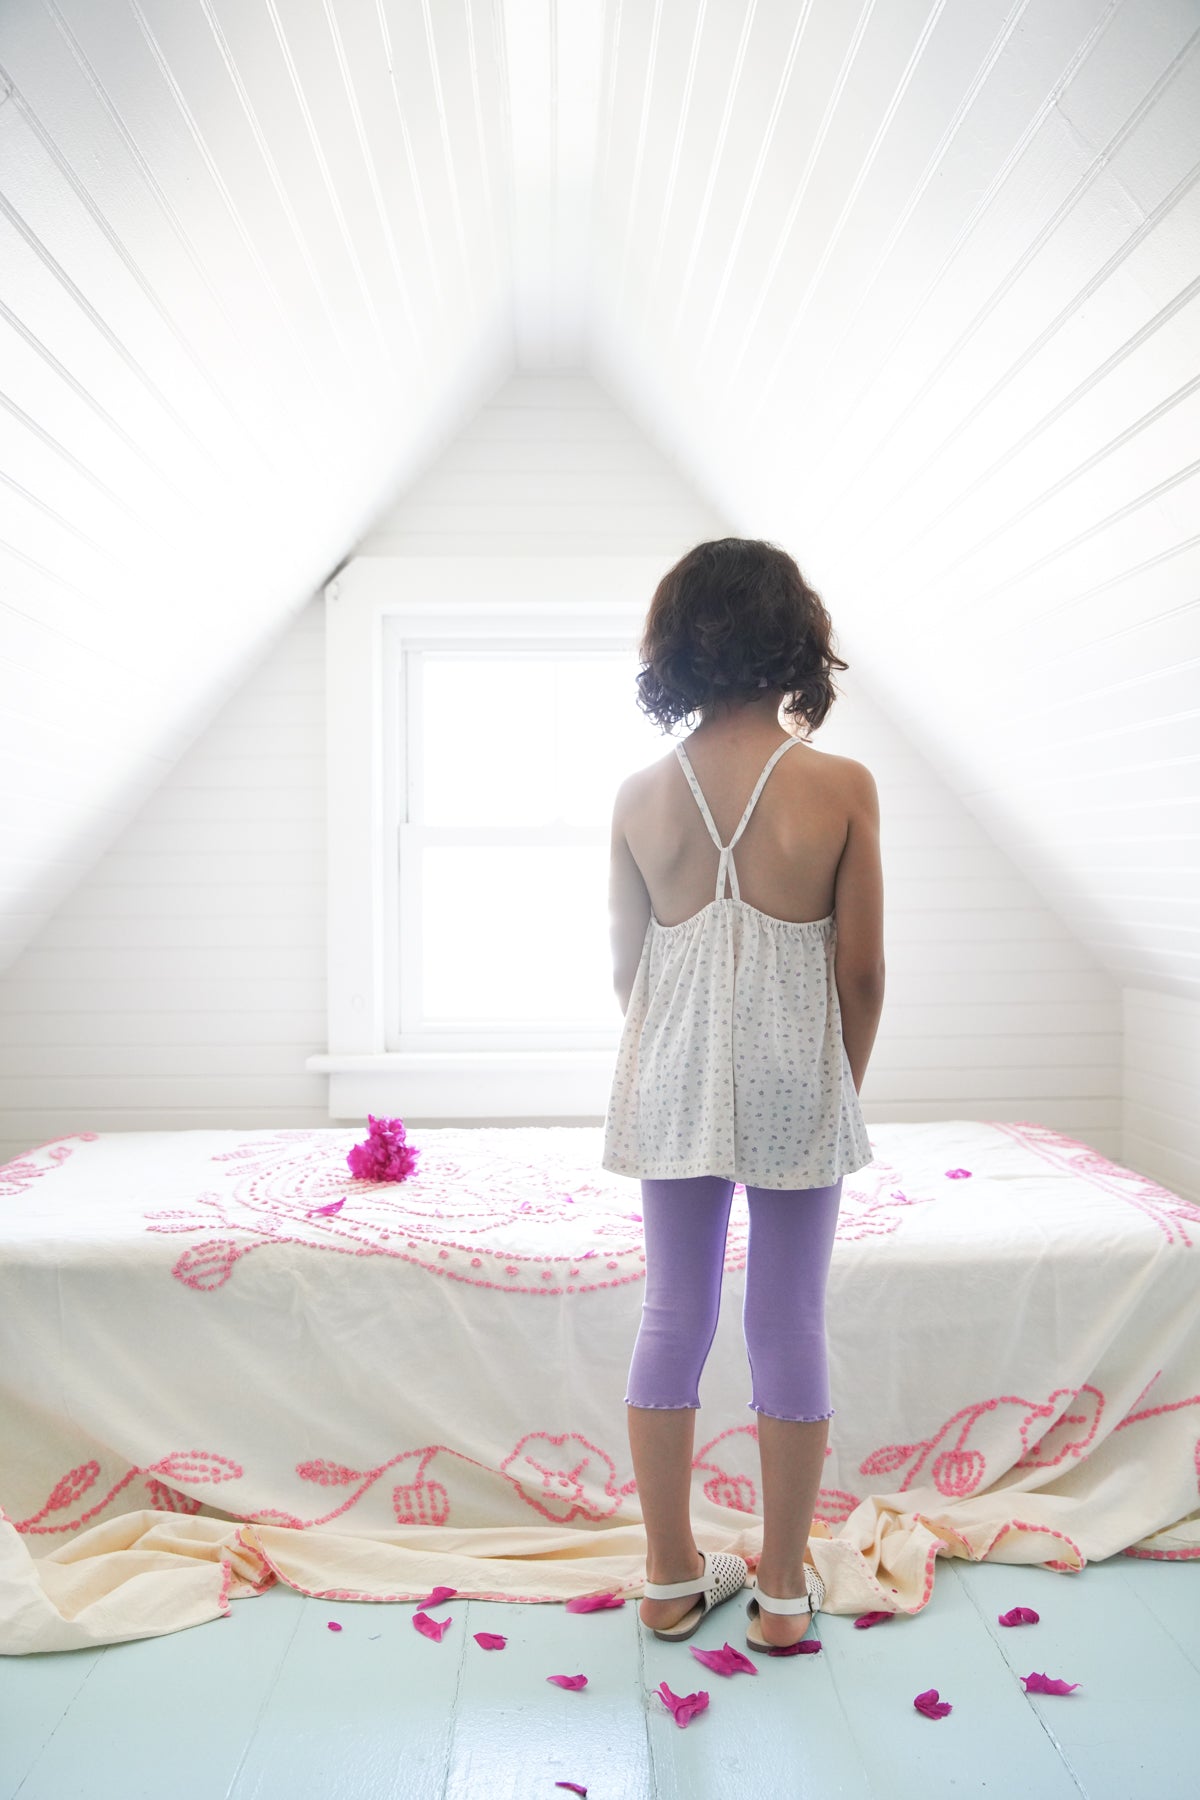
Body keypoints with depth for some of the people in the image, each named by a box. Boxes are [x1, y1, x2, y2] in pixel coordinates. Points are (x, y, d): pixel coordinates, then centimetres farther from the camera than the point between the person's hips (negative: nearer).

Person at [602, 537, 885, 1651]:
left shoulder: (641, 796, -4)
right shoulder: (841, 787, -10)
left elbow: (626, 968, 3)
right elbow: (861, 974, -6)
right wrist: (842, 1088, 10)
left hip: (673, 1084, 2)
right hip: (796, 1083, -2)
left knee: (673, 1318, 14)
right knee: (790, 1325, 11)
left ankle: (673, 1575, 28)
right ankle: (783, 1588, 26)